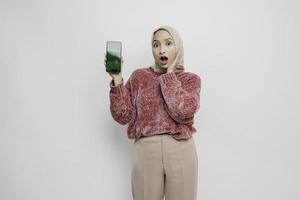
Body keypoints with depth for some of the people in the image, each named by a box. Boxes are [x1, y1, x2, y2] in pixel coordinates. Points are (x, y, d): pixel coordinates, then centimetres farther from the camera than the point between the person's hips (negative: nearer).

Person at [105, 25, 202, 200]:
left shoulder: (191, 79, 5)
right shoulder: (139, 76, 7)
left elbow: (182, 112, -14)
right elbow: (123, 116, -1)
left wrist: (169, 74, -7)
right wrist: (117, 79, -10)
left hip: (181, 152, 0)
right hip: (146, 152, 1)